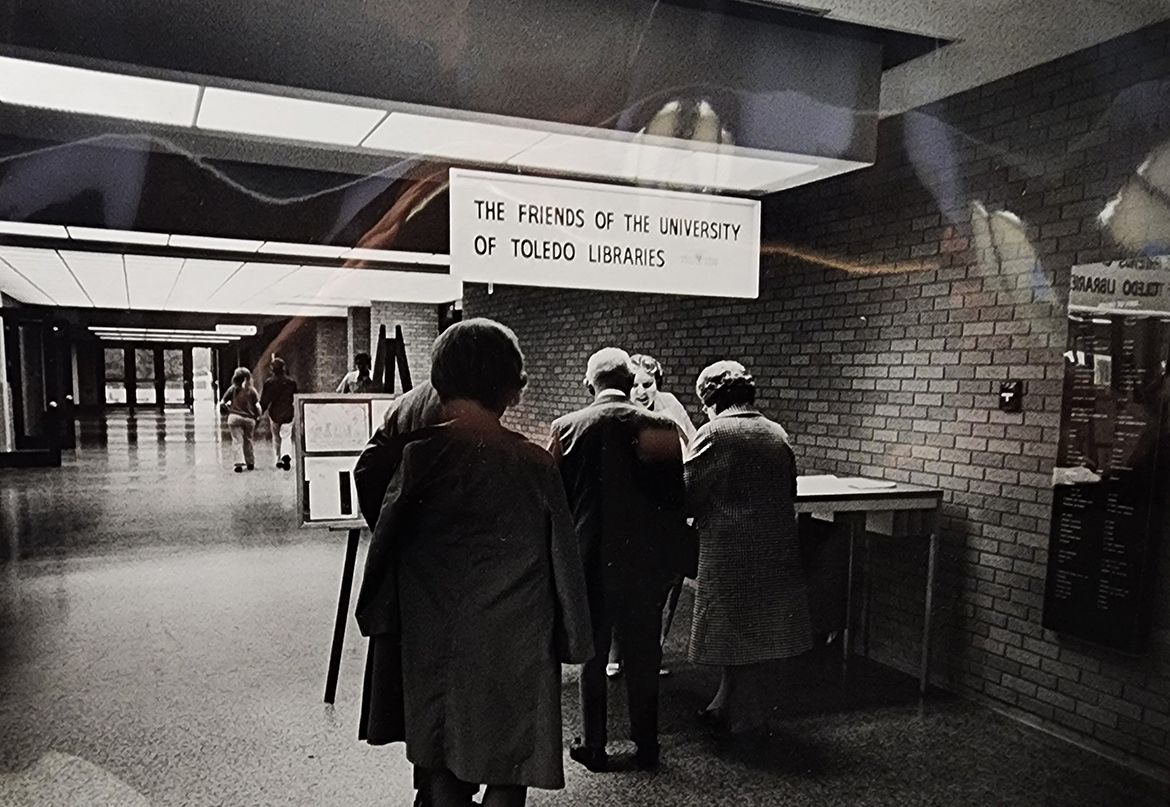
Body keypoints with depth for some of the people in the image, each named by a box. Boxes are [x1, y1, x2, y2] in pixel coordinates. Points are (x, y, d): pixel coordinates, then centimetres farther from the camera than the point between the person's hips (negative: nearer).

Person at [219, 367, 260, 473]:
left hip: (235, 417, -2)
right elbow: (257, 406, 0)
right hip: (249, 418, 2)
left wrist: (225, 410, 20)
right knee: (248, 440, 16)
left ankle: (239, 463, -15)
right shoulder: (252, 390, 4)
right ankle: (250, 463, 22)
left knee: (237, 441, -2)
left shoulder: (233, 388, 3)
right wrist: (257, 417, 13)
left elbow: (222, 402, 2)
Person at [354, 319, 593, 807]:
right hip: (516, 647, -1)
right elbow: (563, 560, -4)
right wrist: (570, 642, 8)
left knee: (442, 765, 20)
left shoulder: (419, 455, -10)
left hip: (434, 644, 1)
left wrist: (376, 617, 10)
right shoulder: (536, 464, -10)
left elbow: (385, 541, -5)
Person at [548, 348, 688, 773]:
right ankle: (646, 745, 28)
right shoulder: (659, 426, -9)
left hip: (589, 560, 0)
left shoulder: (566, 428, -9)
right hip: (644, 562, 1)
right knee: (644, 656, 15)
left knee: (592, 655, 14)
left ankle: (594, 746, 25)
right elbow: (676, 496, -5)